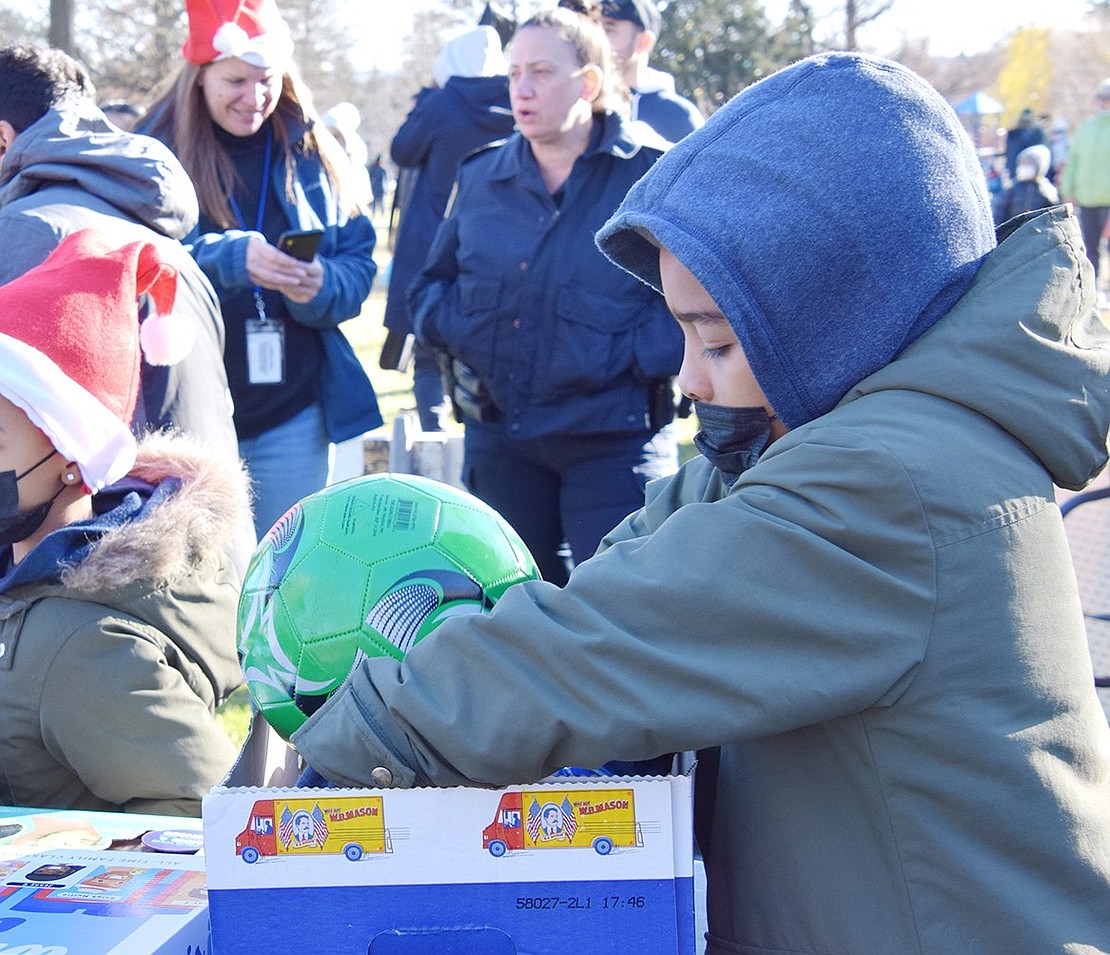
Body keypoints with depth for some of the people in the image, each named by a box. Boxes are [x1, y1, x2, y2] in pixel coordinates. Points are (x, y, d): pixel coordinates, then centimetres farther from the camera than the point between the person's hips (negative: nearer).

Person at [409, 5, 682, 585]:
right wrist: (452, 332, 1)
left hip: (614, 442, -5)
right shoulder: (482, 177, 9)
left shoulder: (653, 173, -5)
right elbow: (432, 284, 21)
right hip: (497, 439, 5)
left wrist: (633, 355, -15)